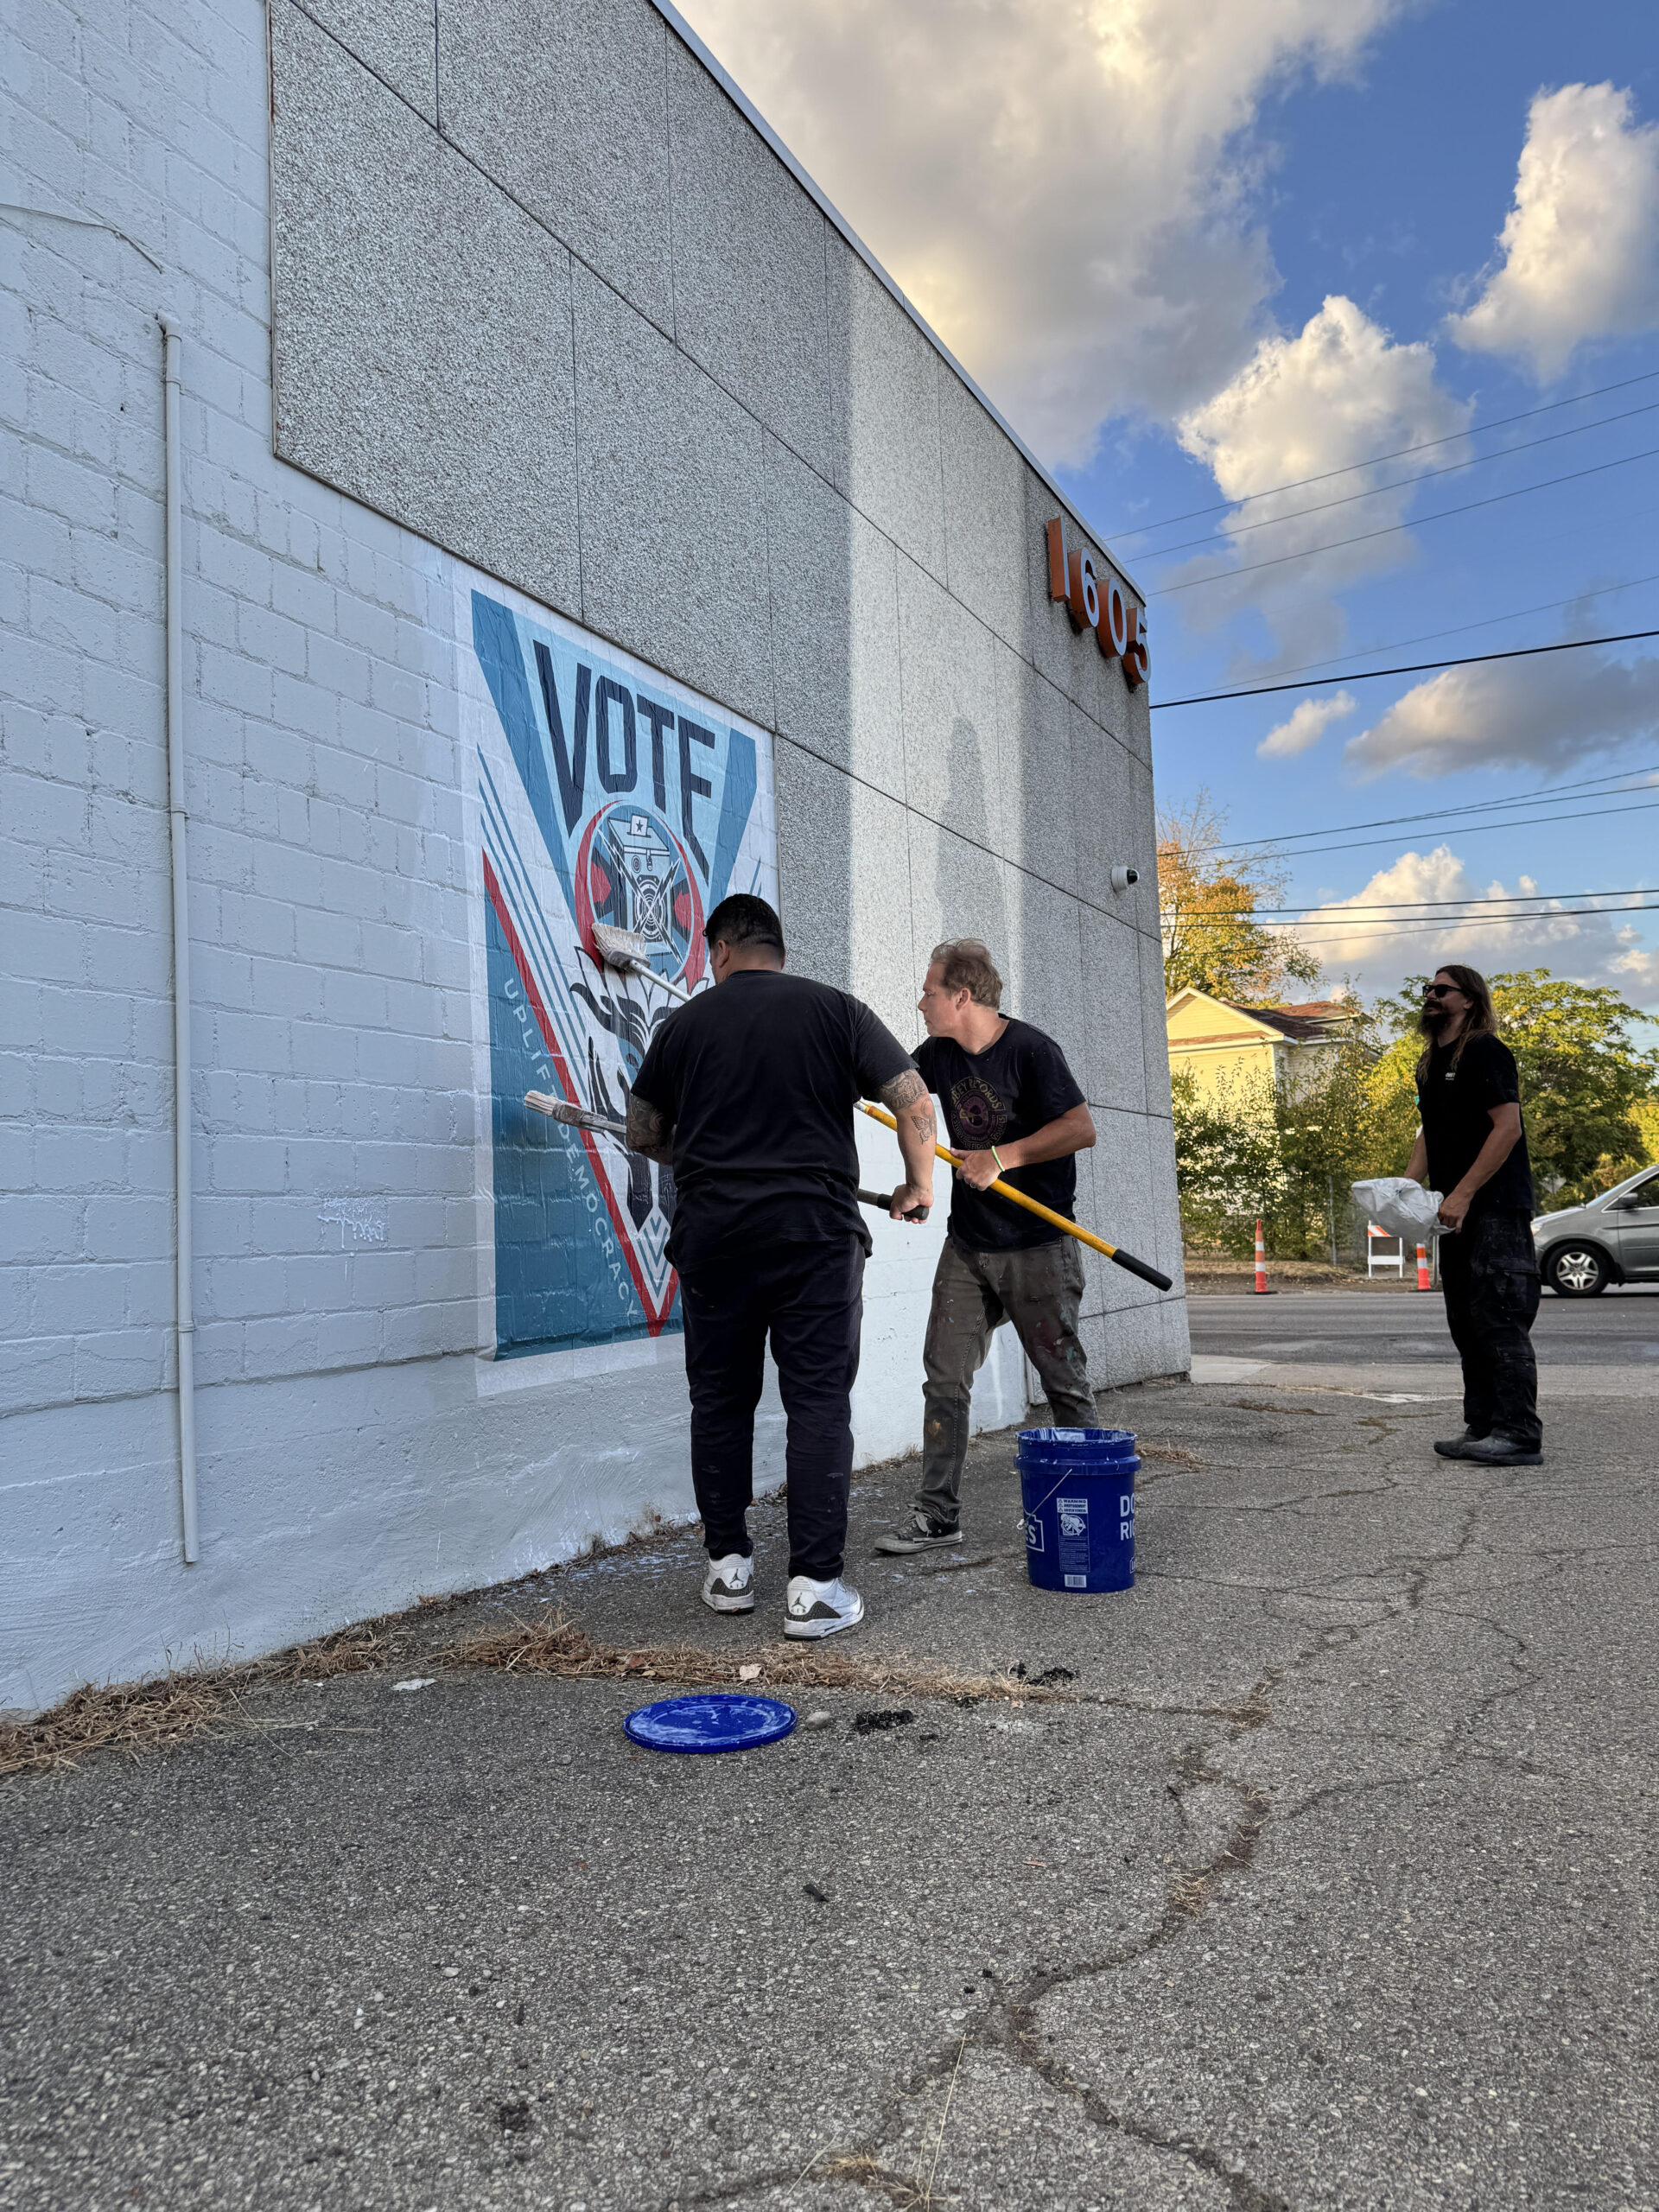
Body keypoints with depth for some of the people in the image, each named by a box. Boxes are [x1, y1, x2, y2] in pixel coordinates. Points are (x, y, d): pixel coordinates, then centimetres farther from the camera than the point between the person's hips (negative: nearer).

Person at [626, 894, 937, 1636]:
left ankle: (728, 1565, 20)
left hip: (711, 1234, 2)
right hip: (814, 1232, -1)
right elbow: (914, 1101, -1)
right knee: (818, 1404, 1)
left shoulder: (684, 1023, 7)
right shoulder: (835, 1009, 3)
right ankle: (815, 1585, -1)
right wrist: (918, 1185, 12)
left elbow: (643, 1134, 15)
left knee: (720, 1400, 13)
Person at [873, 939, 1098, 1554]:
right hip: (968, 1246, 6)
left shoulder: (1029, 1049, -12)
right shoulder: (939, 1054, 7)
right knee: (944, 1376, 2)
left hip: (1038, 1248, -6)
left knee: (1064, 1381, 2)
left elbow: (1082, 1128, -18)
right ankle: (937, 1514, 9)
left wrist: (1003, 1157, -20)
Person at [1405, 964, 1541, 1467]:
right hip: (1458, 1212, 9)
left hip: (1496, 1208, -9)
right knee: (1467, 1323, 11)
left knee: (1499, 1320, -10)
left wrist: (1462, 1194, -22)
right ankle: (1481, 1428, 18)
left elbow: (1508, 1127, -18)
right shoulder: (1430, 1064, 17)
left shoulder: (1485, 1052, -10)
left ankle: (1519, 1436, -7)